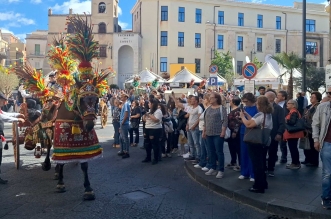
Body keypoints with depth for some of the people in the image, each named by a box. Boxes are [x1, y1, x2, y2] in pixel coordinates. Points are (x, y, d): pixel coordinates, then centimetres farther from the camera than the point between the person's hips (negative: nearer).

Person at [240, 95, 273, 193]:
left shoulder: (261, 115, -20)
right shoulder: (268, 114, 13)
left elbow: (248, 124, -25)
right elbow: (254, 122, 12)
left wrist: (242, 116, -10)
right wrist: (246, 114, 10)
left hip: (256, 143, -10)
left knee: (257, 164, -3)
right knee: (261, 163, 18)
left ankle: (259, 186, 4)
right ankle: (263, 183, 28)